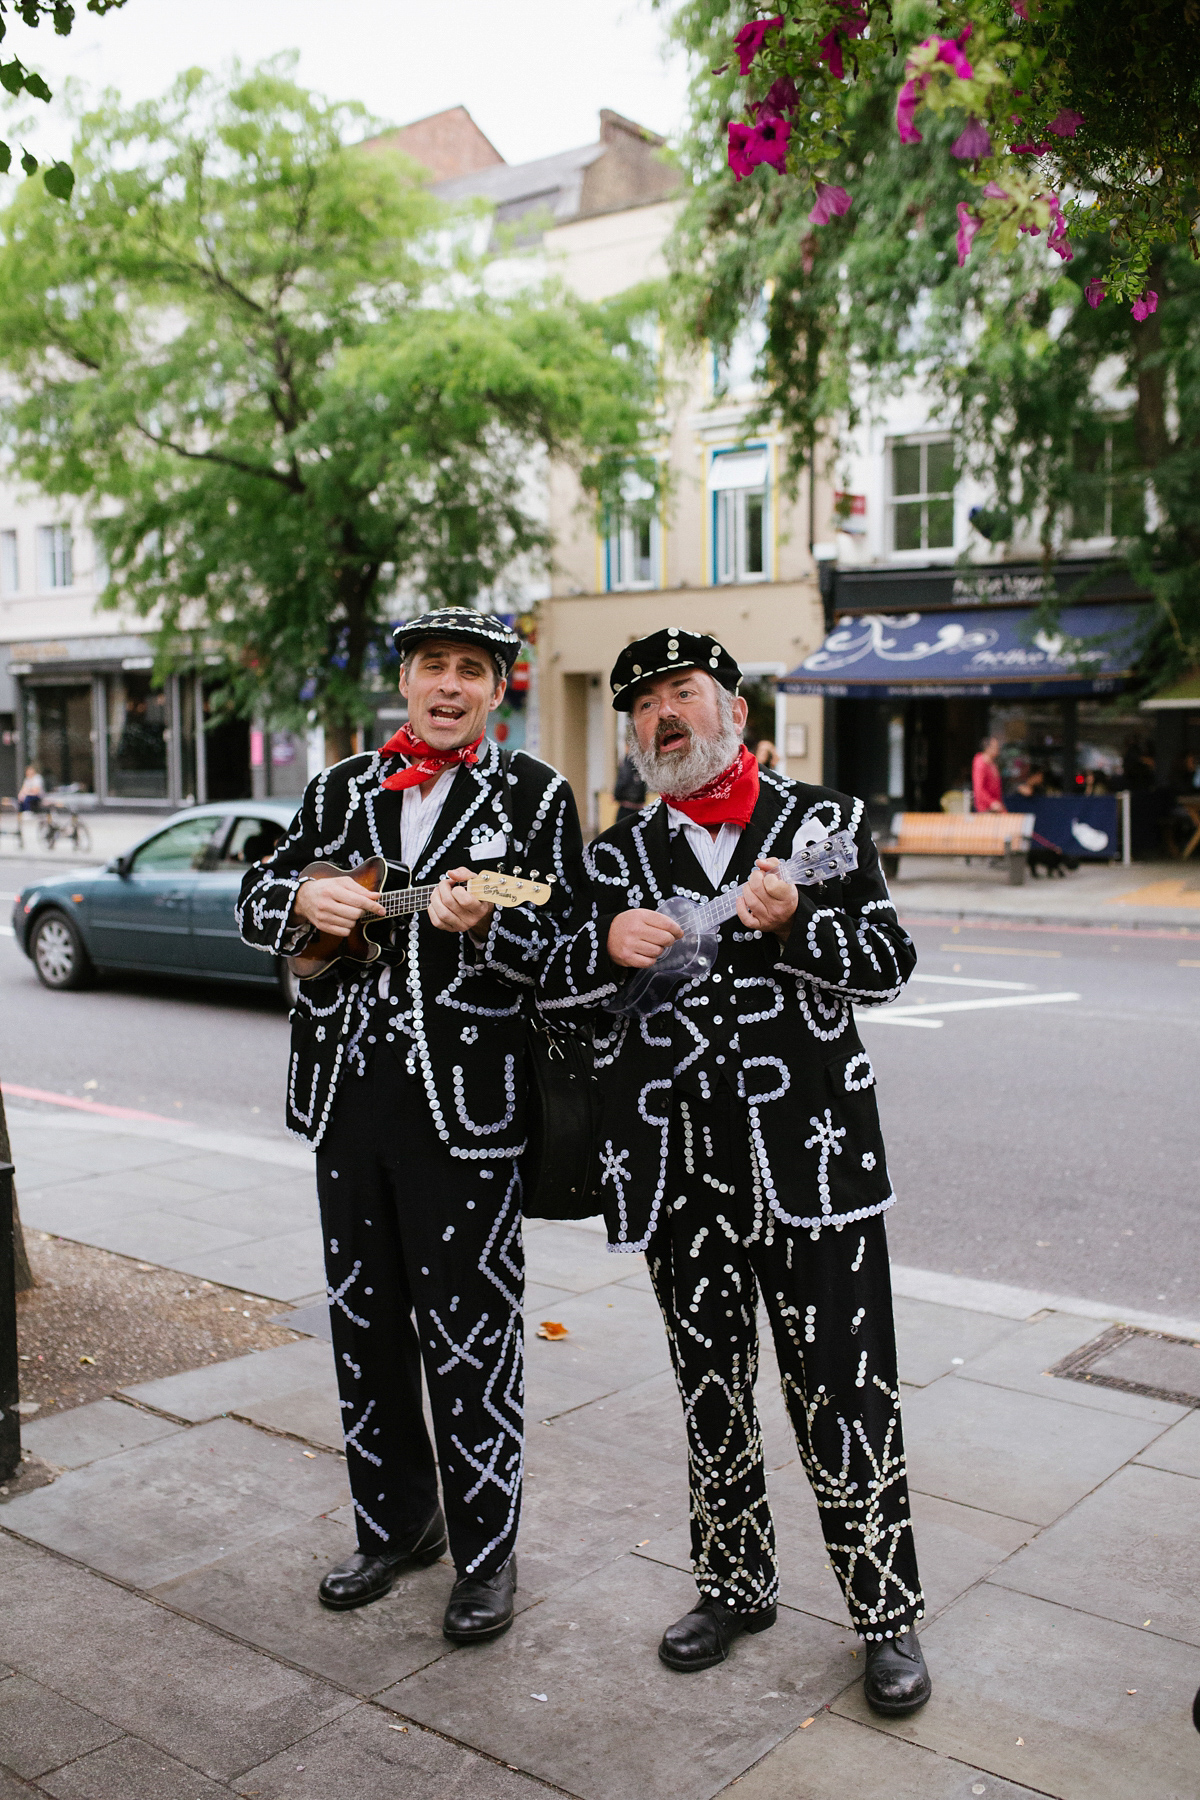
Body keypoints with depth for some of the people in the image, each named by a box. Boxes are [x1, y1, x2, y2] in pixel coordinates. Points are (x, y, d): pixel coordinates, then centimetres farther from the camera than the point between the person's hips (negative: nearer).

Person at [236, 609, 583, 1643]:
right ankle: (396, 1523, 36)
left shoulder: (534, 797, -1)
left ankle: (487, 1552, 22)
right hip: (348, 1095, 5)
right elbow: (255, 904, 14)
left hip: (467, 1106, -5)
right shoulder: (341, 789, 12)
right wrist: (303, 898, -8)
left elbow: (564, 950, -6)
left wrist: (483, 926, -25)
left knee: (469, 1337, 3)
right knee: (366, 1327, 16)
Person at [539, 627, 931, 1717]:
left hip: (811, 1154, -3)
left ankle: (889, 1616, 19)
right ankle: (736, 1584, 34)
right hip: (677, 1166, 3)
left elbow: (890, 966, -1)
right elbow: (550, 985, 8)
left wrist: (795, 924, -20)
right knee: (711, 1391, 14)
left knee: (845, 1393, 1)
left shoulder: (827, 824, 3)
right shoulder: (617, 857, 10)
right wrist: (609, 944, -13)